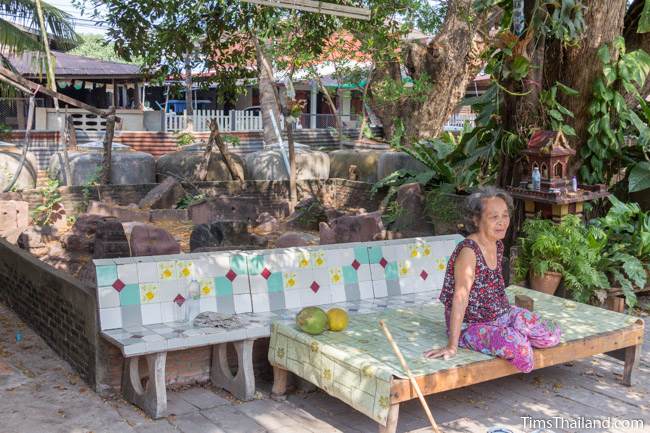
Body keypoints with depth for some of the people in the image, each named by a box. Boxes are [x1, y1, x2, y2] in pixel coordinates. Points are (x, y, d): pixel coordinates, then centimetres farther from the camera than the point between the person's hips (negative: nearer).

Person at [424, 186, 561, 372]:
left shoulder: (498, 246, 1)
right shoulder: (468, 250, -25)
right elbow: (460, 297, -30)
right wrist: (452, 346, -31)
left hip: (502, 315, 8)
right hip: (472, 326, -8)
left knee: (553, 335, -2)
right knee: (517, 346, -30)